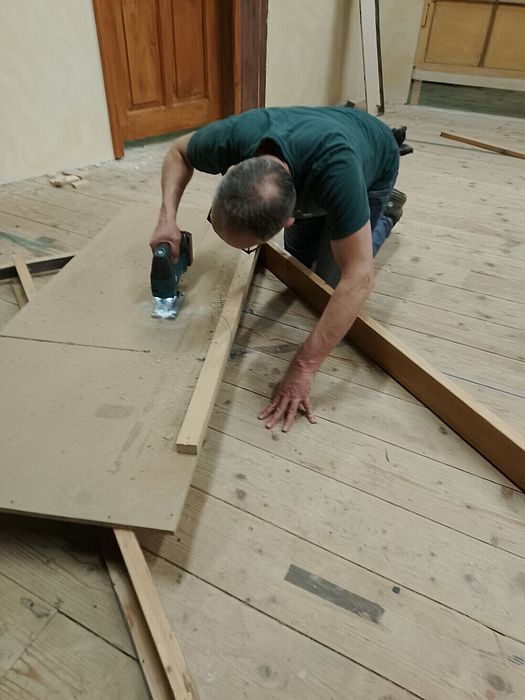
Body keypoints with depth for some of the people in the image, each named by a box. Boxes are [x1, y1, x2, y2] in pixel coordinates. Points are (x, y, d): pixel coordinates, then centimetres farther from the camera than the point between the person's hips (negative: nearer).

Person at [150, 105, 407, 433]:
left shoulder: (335, 167, -51)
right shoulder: (231, 139, -37)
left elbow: (358, 277, -48)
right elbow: (178, 153, -13)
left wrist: (303, 367, -48)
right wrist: (168, 217, -28)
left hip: (373, 167, -4)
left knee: (329, 278, -4)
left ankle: (386, 210, 19)